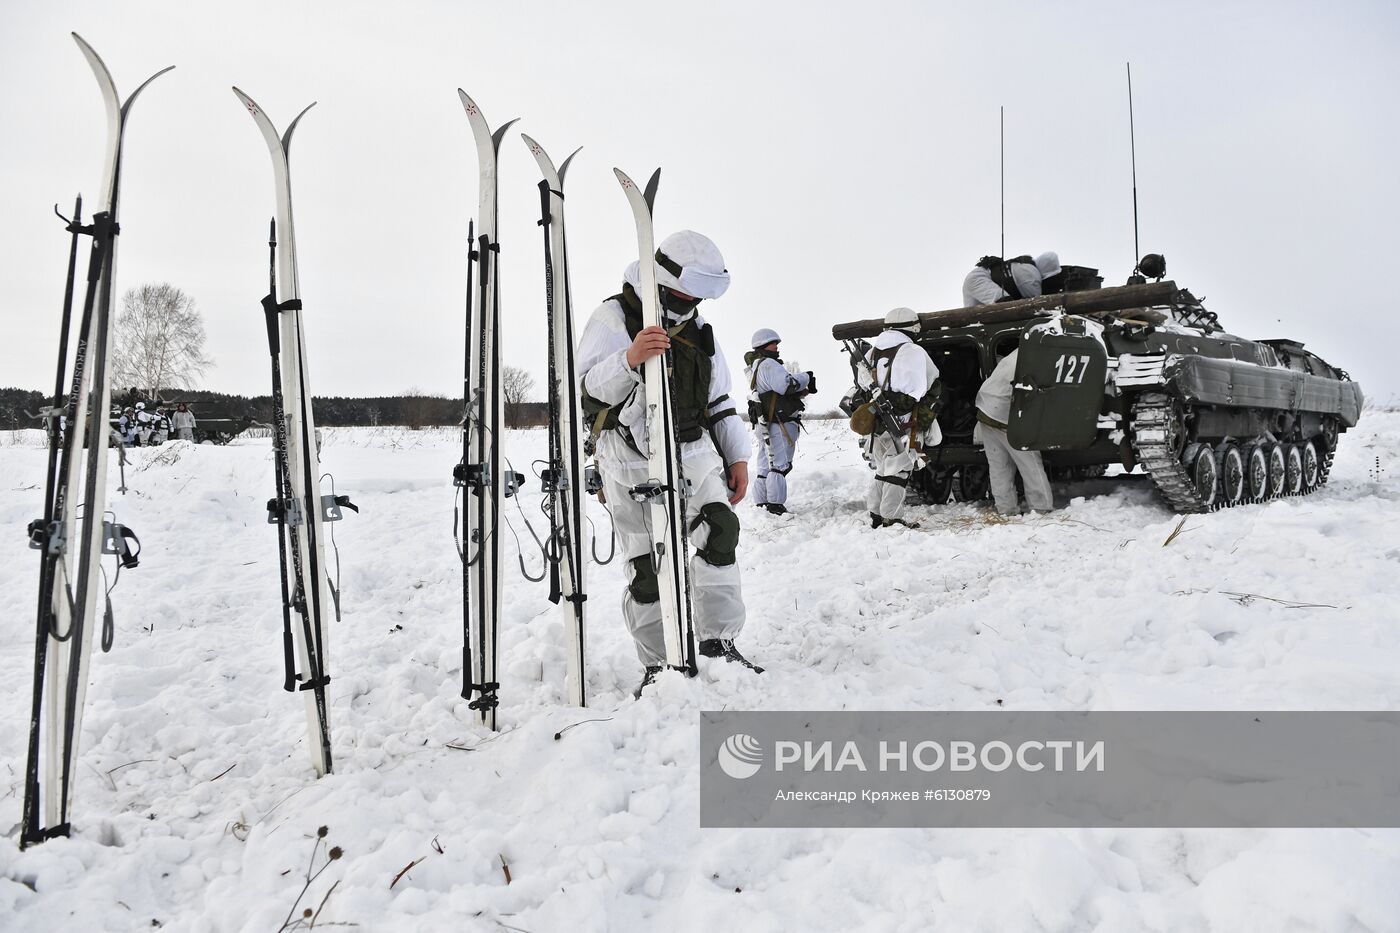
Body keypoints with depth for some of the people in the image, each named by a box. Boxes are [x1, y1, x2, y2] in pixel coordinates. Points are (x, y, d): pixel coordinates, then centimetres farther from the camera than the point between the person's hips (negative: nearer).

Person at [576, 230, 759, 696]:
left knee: (720, 527, -17)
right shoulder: (613, 318, -1)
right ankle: (657, 663, 7)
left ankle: (719, 641, -9)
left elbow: (719, 401, 22)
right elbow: (586, 389, -13)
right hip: (630, 455, -4)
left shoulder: (697, 329, 18)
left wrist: (737, 456, 13)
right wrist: (629, 358, -31)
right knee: (646, 562, -6)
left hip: (692, 448, 5)